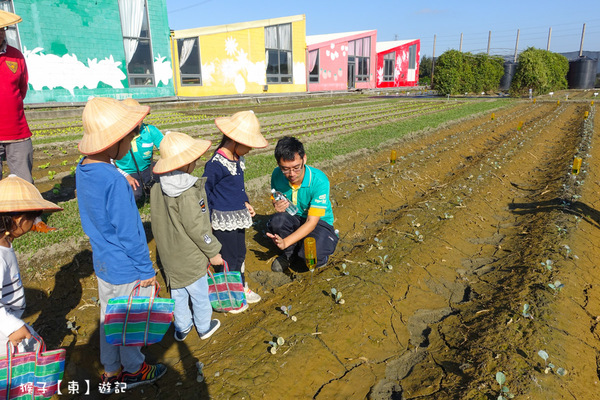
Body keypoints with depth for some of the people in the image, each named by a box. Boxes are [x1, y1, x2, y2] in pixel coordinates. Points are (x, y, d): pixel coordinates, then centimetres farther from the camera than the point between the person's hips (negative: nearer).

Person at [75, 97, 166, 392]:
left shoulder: (83, 169, -2)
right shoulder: (115, 181, -29)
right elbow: (128, 233, -24)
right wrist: (146, 269, -13)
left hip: (103, 264, 8)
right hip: (126, 270, -8)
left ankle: (111, 373, 41)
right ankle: (133, 369, 38)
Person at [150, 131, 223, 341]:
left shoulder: (156, 189, -3)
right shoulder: (188, 193, -27)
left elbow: (157, 223, 6)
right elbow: (196, 227, -24)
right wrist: (212, 251, -12)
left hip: (169, 255, 7)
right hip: (191, 257, -7)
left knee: (178, 293, 22)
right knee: (199, 293, 14)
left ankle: (182, 328, 39)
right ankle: (204, 327, 33)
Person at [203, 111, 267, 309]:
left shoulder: (237, 159, 4)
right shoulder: (216, 164, -23)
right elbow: (204, 191, -17)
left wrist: (245, 203, 12)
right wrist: (206, 220, -13)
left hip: (239, 216, 9)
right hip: (223, 219, -9)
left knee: (240, 253, 21)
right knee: (228, 258, 5)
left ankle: (241, 287, 39)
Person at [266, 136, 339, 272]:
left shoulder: (319, 181, -27)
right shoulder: (277, 175, -15)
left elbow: (312, 222, -27)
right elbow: (275, 200, 6)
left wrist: (285, 242, -38)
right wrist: (277, 206, -21)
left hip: (319, 222, -4)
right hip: (293, 219, 4)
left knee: (314, 257, -33)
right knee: (277, 220, -32)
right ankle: (289, 254, -3)